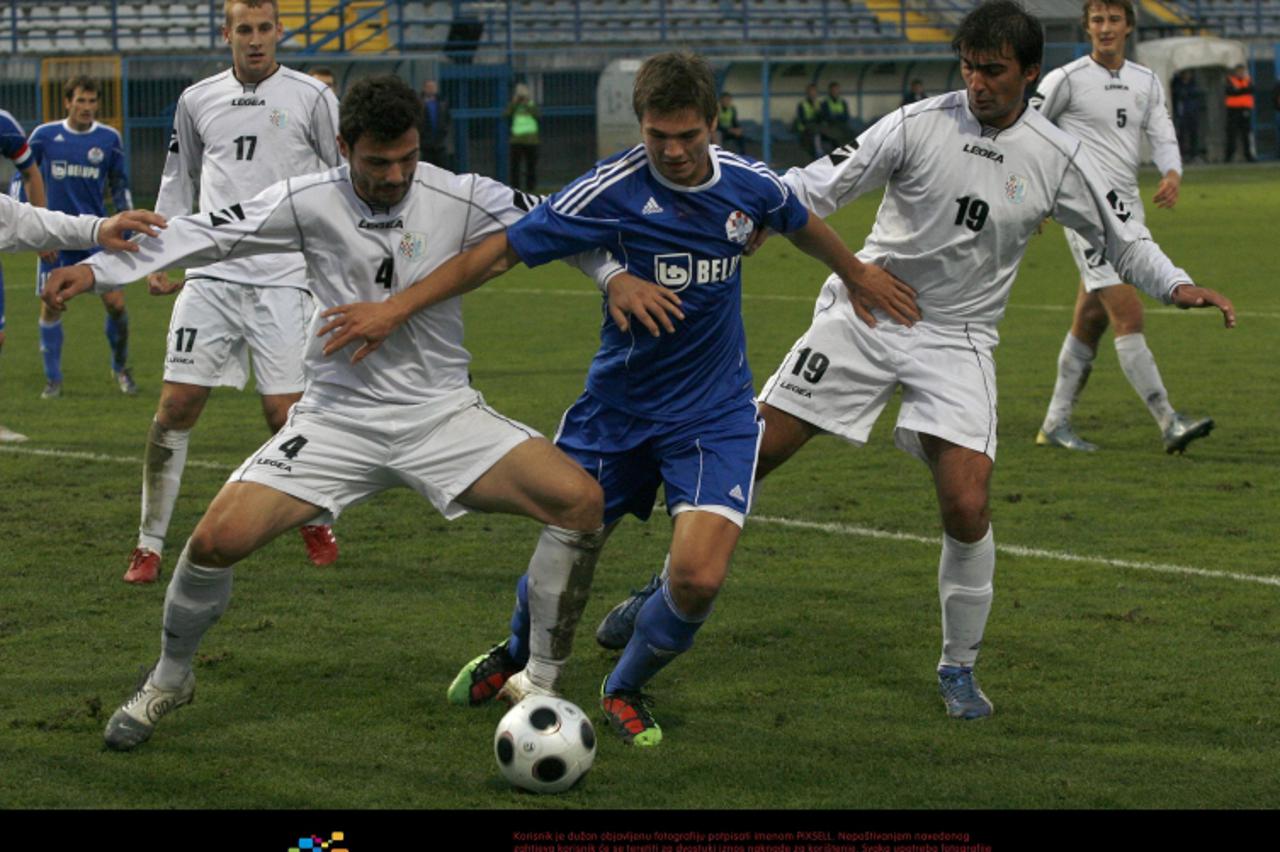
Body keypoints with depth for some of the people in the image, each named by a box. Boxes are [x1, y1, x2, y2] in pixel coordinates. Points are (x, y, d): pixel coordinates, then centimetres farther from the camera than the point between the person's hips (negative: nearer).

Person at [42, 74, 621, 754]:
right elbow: (207, 232, -6)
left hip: (440, 414, 1)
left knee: (581, 500, -20)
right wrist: (100, 268, -12)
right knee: (218, 538, -17)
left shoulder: (461, 200, -9)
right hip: (338, 417, 0)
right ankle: (169, 681, 13)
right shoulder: (309, 203, -8)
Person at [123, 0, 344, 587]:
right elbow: (179, 181, 23)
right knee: (175, 406, -5)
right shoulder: (197, 101, 12)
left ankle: (316, 523, 20)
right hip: (210, 275, 3)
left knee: (285, 413, -6)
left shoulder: (310, 97, 2)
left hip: (283, 279, -3)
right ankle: (150, 543, 3)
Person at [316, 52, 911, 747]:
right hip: (617, 409, -1)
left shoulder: (748, 184, -7)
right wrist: (395, 309, -21)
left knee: (699, 578, -16)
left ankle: (626, 689, 15)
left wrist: (858, 275, 32)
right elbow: (500, 251, -17)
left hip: (714, 415, 1)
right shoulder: (613, 190, -18)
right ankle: (527, 662, 44)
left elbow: (804, 226, 17)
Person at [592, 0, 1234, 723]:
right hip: (863, 316, 0)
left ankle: (960, 668, 6)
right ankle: (667, 593, 15)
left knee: (967, 506, -15)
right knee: (752, 453, -4)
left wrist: (1177, 286, -8)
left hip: (957, 342, 0)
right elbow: (824, 185, -6)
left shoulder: (1058, 159, -2)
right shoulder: (920, 125, -7)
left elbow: (1121, 239, 9)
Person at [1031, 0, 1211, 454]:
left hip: (1127, 207, 7)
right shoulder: (1067, 79, -4)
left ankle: (1056, 424, 20)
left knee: (1090, 322, 10)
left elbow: (1163, 136, 9)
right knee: (1128, 315, -15)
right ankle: (1169, 424, -19)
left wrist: (1172, 174, -12)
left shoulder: (1146, 82, 13)